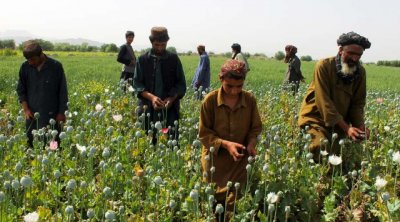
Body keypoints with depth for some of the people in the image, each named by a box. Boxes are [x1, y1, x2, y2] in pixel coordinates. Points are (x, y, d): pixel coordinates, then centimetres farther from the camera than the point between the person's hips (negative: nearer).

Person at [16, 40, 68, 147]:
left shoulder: (56, 66, -7)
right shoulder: (25, 67, 1)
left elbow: (63, 91, -2)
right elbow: (21, 90, 9)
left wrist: (61, 112, -3)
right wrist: (26, 109, -3)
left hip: (51, 114, -3)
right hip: (32, 114, 3)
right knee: (31, 143, 9)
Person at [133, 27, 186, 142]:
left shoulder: (174, 59, 5)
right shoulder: (143, 60, 5)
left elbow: (181, 84, 7)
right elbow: (137, 83, 2)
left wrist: (171, 98, -12)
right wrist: (151, 97, -16)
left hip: (169, 109, 0)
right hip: (147, 108, 0)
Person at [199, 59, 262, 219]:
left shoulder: (250, 100, -9)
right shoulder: (210, 100, -16)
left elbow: (256, 127, 3)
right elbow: (204, 134, -12)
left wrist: (251, 143, -20)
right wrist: (225, 144, -27)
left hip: (239, 159, 2)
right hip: (215, 158, -2)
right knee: (213, 200, 6)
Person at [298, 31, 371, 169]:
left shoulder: (360, 72, -1)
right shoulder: (324, 66, -18)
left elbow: (358, 103, 3)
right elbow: (324, 102, -23)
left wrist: (360, 125, -17)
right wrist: (346, 128, -27)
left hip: (340, 121, 5)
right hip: (316, 118, -5)